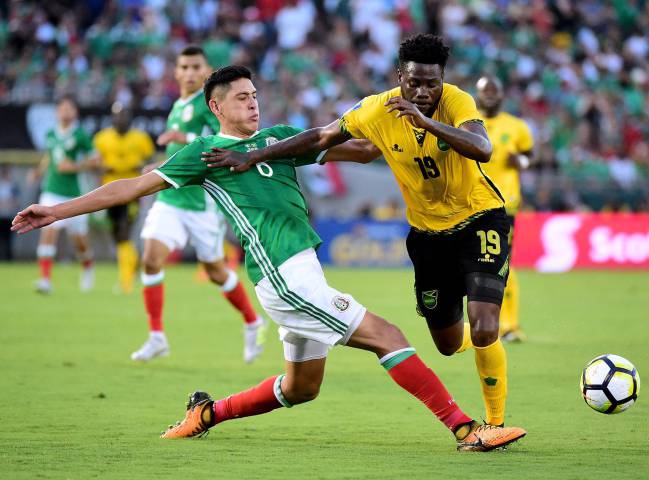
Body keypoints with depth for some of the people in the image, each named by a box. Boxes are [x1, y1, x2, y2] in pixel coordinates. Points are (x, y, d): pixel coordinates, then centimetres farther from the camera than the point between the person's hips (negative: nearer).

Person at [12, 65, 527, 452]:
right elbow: (135, 186, 3)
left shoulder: (278, 138, 18)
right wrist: (57, 211, 0)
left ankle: (208, 413, 31)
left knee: (300, 387, 16)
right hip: (282, 274, -8)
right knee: (386, 336, -13)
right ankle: (465, 429, -16)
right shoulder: (206, 151, 1)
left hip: (303, 268, 8)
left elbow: (361, 149, 19)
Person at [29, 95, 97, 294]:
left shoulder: (80, 136, -5)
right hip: (51, 192, 2)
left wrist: (74, 166, -16)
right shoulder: (51, 135, 8)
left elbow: (94, 160, -4)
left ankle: (88, 268, 40)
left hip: (73, 194, -2)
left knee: (79, 239, 8)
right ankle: (45, 279, -18)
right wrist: (39, 171, 7)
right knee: (48, 231, -15)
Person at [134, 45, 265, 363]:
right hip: (169, 199, 6)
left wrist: (187, 139, -30)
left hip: (204, 202, -6)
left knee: (215, 271, 7)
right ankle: (156, 337, -7)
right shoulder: (178, 107, 15)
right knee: (151, 259, -12)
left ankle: (252, 324, 31)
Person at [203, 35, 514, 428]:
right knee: (448, 344, 13)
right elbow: (322, 137, -1)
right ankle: (481, 337, 52)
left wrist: (425, 121, -54)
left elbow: (483, 149, -43)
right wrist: (252, 157, -4)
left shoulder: (456, 101, -23)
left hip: (480, 219, -4)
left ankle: (496, 423, 0)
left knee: (483, 331, -21)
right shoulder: (378, 111, -14)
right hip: (428, 229, 4)